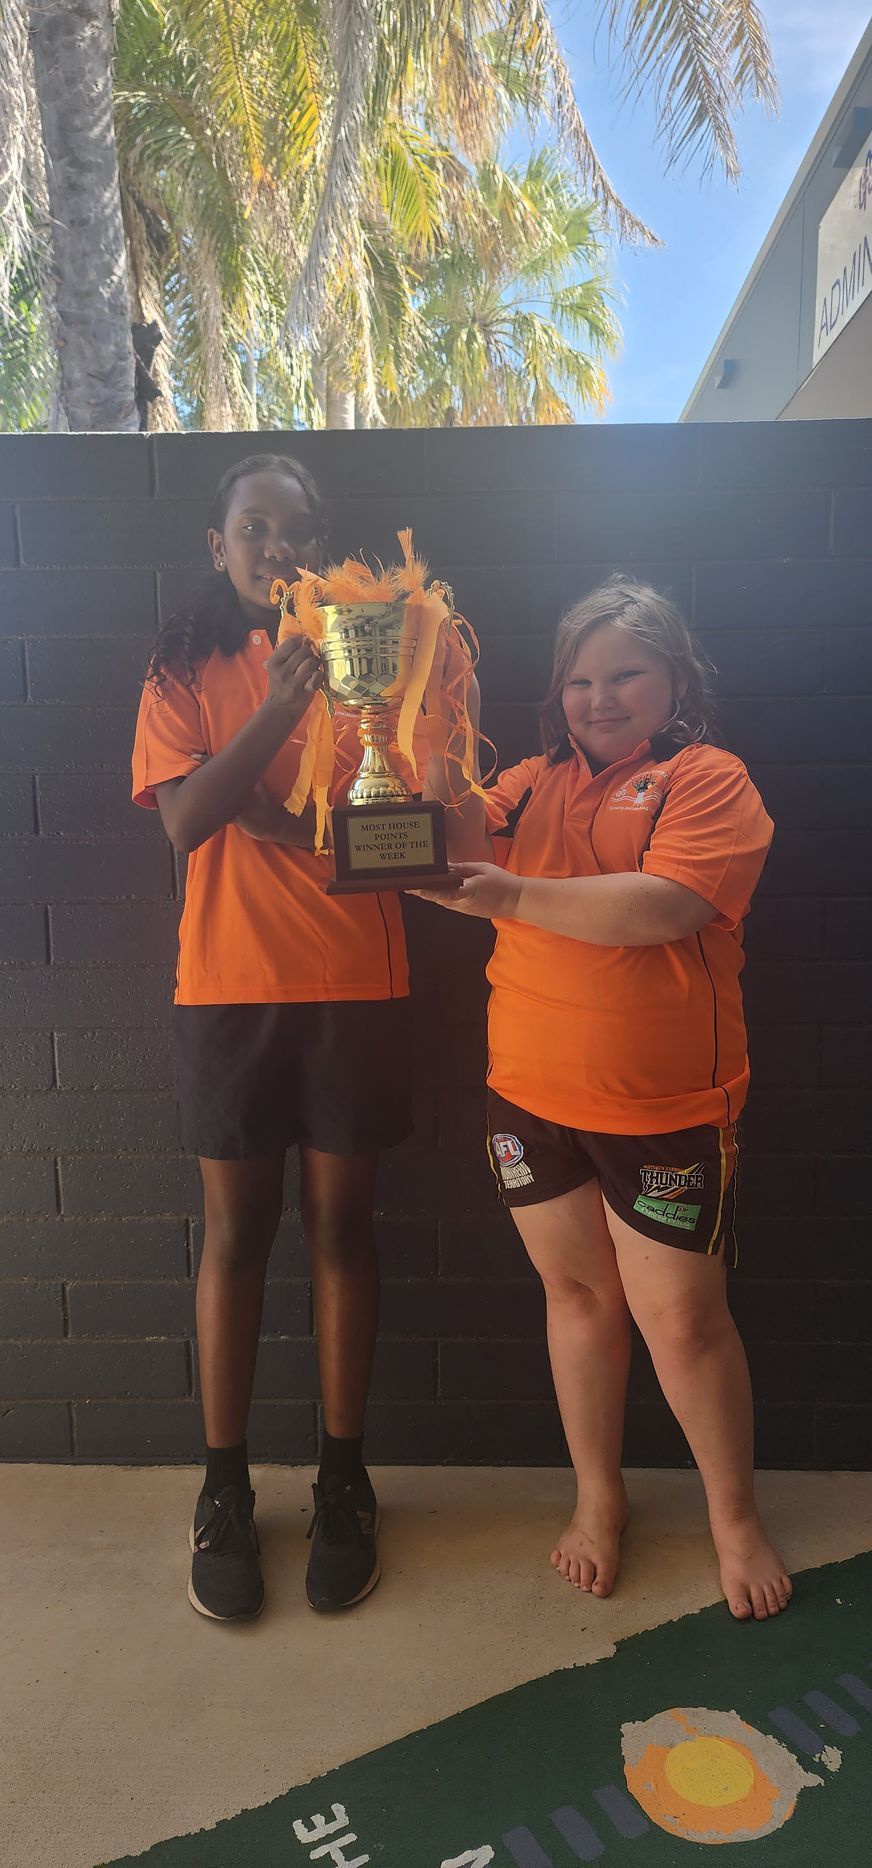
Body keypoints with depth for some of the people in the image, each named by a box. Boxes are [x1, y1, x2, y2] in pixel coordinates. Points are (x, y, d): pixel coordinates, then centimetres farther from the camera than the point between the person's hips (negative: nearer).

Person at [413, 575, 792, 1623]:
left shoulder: (708, 780, -6)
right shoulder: (532, 783, 11)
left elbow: (660, 908, -21)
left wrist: (511, 896, -21)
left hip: (663, 1107, -4)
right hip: (531, 1094, 4)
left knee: (683, 1320, 6)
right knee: (577, 1292, 16)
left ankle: (735, 1520, 33)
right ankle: (598, 1498, 38)